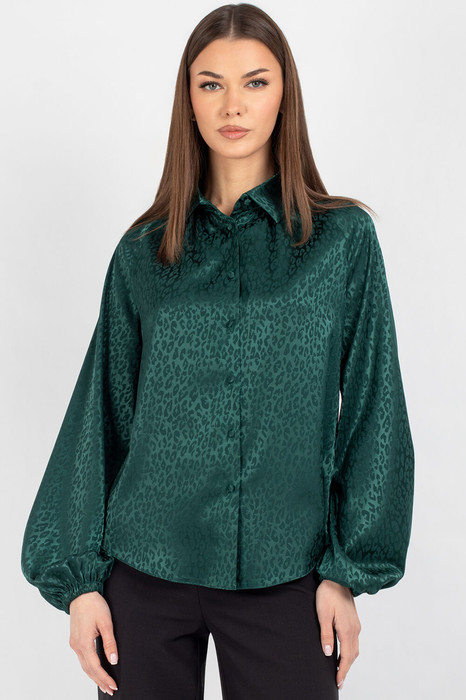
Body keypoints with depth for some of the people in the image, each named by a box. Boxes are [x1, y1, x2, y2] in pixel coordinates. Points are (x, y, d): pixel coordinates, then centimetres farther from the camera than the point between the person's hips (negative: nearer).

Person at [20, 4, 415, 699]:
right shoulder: (144, 252, 4)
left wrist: (348, 570, -4)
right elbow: (101, 415, 6)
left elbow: (372, 411, 0)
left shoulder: (344, 239, 0)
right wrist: (78, 576, 3)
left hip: (285, 576, -1)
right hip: (146, 570, 1)